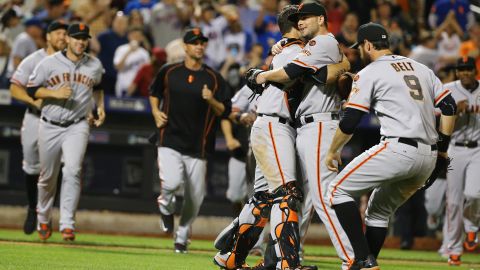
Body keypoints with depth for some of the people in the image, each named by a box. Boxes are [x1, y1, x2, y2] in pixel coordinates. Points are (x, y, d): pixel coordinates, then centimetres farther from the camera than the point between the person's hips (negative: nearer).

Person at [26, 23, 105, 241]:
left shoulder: (95, 66, 4)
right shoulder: (49, 63, -5)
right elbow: (31, 89, -3)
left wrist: (100, 107, 11)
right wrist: (55, 93, -17)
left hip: (77, 127, 0)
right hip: (50, 127, 0)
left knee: (72, 171, -19)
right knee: (48, 176, 10)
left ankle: (67, 224, -20)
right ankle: (43, 219, 33)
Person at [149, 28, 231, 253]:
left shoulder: (214, 78, 3)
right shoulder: (168, 72, 4)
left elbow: (225, 111, 2)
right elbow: (154, 92, 22)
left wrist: (211, 100, -17)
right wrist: (156, 112, 6)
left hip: (198, 148, 1)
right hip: (170, 142, -1)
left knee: (195, 197, 4)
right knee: (171, 182, -24)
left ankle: (182, 237, 26)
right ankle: (166, 207, 12)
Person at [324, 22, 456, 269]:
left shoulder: (369, 73, 2)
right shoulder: (421, 69, 21)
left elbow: (350, 121, -2)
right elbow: (449, 106, 18)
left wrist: (332, 151, 12)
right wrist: (442, 146, 23)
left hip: (398, 149, -7)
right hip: (428, 159, 7)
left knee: (339, 190, 2)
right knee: (379, 211, 22)